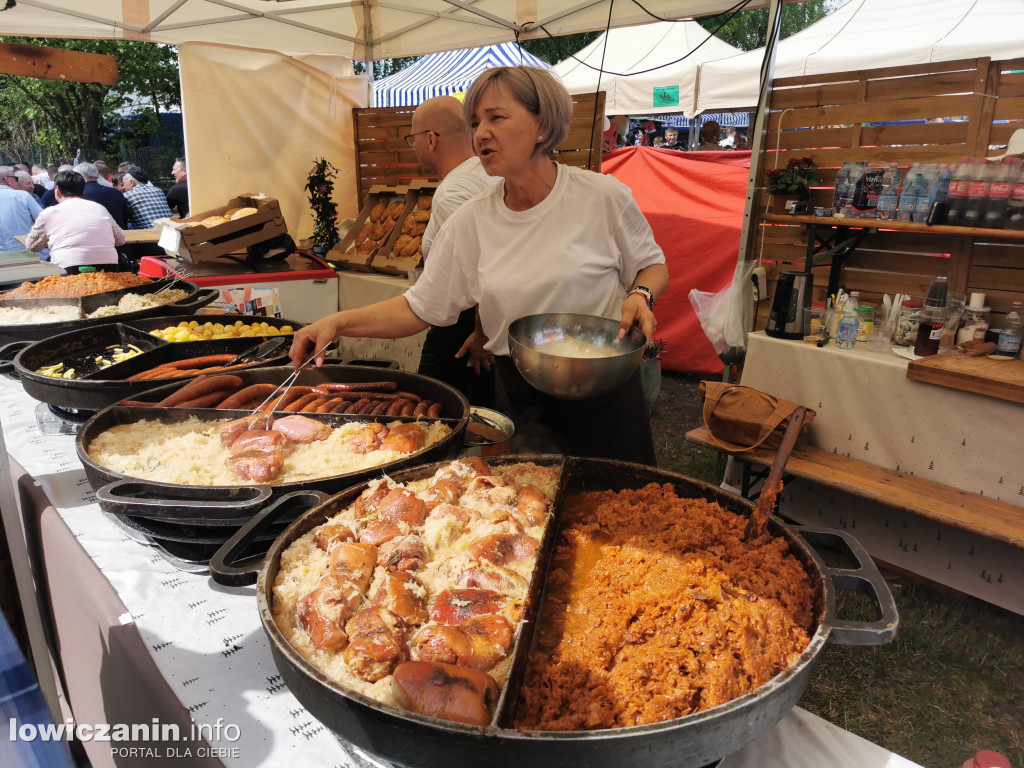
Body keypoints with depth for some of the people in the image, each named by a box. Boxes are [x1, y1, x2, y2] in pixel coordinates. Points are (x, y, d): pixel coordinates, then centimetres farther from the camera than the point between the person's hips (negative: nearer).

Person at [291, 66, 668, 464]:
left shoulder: (603, 196, -9)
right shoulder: (470, 222, -3)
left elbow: (651, 264, 5)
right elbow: (419, 307, 0)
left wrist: (641, 295, -17)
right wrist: (339, 322, -12)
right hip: (521, 398, 2)